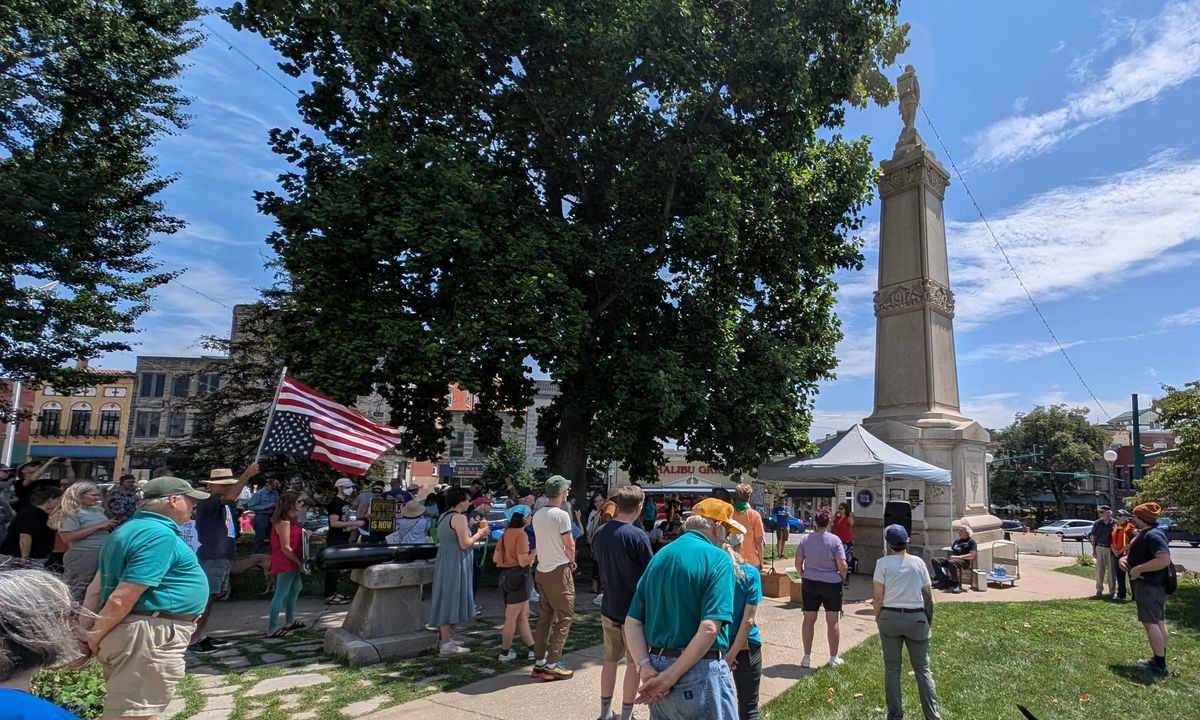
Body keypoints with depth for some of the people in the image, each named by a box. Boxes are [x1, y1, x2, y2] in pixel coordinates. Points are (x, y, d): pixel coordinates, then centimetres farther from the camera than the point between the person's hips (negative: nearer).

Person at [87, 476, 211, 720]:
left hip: (129, 631, 11)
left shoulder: (130, 528, 14)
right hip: (150, 635, -11)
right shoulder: (160, 535, -20)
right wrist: (95, 638, -10)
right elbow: (121, 600, -23)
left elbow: (97, 585, 16)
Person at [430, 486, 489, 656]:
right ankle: (445, 645, 2)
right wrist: (479, 534, -5)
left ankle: (444, 638, 27)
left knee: (446, 599, 17)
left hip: (445, 562, 10)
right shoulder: (459, 517, -17)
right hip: (455, 563, -10)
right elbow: (464, 544, -21)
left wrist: (476, 535, 15)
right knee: (451, 599, -4)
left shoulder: (444, 517, 13)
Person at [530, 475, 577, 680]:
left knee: (544, 618, 14)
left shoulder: (537, 515, 7)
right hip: (559, 571, -7)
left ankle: (539, 663, 18)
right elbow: (570, 545, -11)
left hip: (542, 571, 8)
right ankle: (551, 665, 2)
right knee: (563, 618, 2)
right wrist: (571, 560, 9)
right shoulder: (561, 515, -16)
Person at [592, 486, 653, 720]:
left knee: (610, 659, 20)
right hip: (635, 609, -6)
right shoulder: (638, 536, -21)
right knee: (634, 663, 11)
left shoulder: (600, 533, -2)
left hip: (609, 607, 6)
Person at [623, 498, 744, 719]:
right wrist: (670, 677, -17)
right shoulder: (718, 559, -11)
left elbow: (632, 622, 3)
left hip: (658, 665, 6)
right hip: (700, 670, -6)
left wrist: (646, 668, -6)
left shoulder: (659, 557, 8)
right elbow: (709, 629, -22)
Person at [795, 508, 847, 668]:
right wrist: (842, 578, 8)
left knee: (809, 619, 10)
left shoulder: (805, 539, -5)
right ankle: (833, 658, 19)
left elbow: (798, 562, -1)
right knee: (832, 621, 10)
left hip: (810, 583, 2)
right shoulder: (835, 540, -12)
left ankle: (807, 657, 16)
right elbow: (842, 565, -12)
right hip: (832, 583, -2)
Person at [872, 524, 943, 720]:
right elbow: (928, 595, 1)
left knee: (892, 668, 9)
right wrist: (929, 620, 12)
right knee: (923, 669, 11)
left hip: (890, 617, -1)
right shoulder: (918, 562, -2)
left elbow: (878, 597, -9)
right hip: (917, 618, 1)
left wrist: (877, 617, 5)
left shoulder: (883, 563, -9)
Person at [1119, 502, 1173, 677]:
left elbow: (1164, 559, -31)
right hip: (1150, 584, 11)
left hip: (1150, 585, -11)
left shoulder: (1153, 535, -19)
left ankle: (1160, 666, -3)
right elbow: (1136, 554, 23)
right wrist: (1124, 559, 2)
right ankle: (1160, 661, 25)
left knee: (1150, 622, -8)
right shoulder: (1143, 533, 14)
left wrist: (1139, 569, -24)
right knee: (1159, 622, 16)